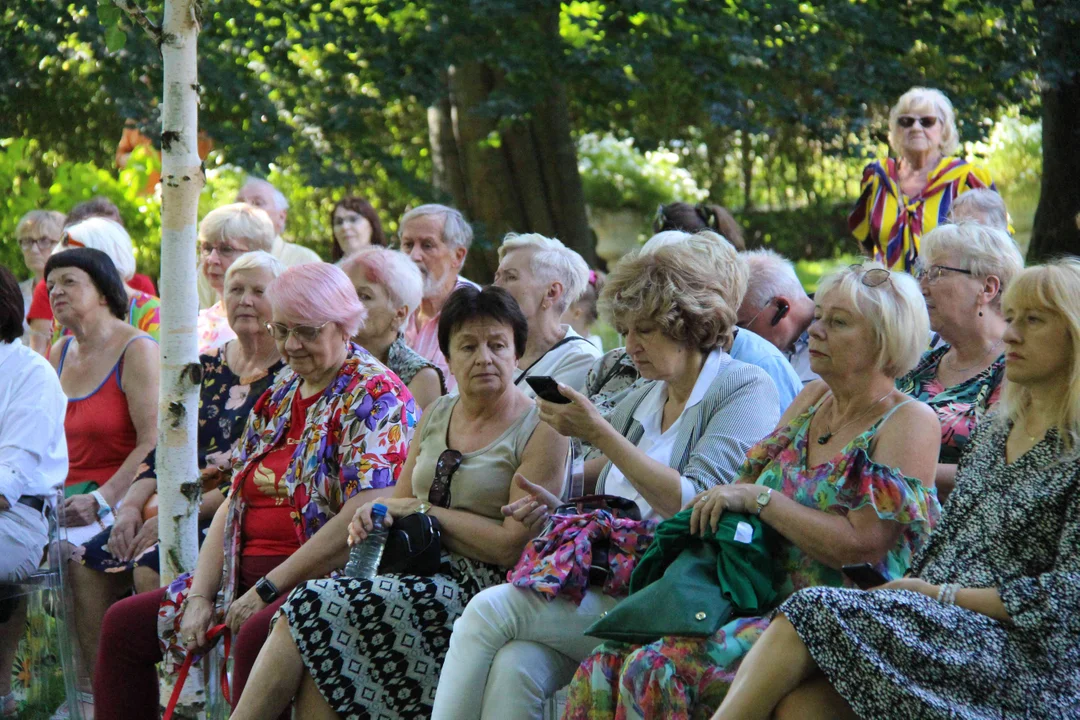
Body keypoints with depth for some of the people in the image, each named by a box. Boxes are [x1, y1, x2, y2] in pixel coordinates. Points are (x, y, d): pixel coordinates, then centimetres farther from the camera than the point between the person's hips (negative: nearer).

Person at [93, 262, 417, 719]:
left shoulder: (374, 396, -9)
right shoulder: (279, 395, 17)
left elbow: (362, 517, -20)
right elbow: (234, 502, 15)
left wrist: (268, 590, -19)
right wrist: (200, 595, 1)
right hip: (248, 577, 9)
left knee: (257, 635, -38)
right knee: (123, 624, 2)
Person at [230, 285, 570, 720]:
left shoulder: (541, 433, -4)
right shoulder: (436, 415, 17)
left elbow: (512, 547, -11)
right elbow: (400, 501, 21)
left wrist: (423, 511, -6)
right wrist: (375, 518, -4)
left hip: (478, 584, -6)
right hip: (417, 570, 6)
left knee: (316, 607, -24)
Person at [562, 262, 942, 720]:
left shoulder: (909, 422, -7)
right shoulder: (813, 399, 16)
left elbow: (862, 545, -17)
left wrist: (757, 498, -12)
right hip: (770, 608, 7)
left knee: (657, 668, -27)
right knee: (608, 665, -16)